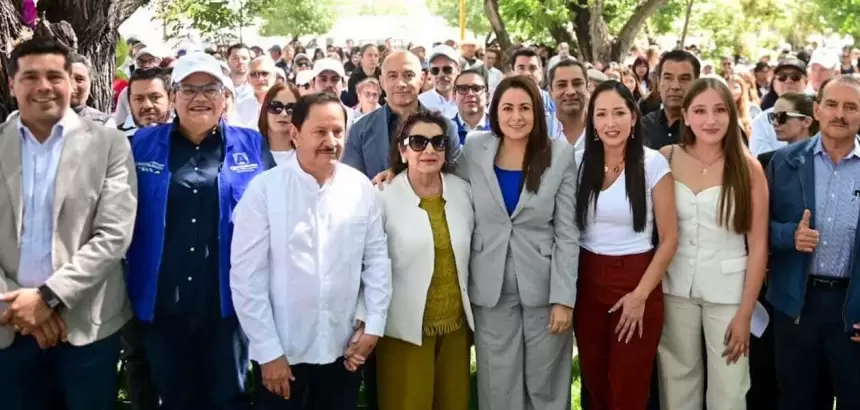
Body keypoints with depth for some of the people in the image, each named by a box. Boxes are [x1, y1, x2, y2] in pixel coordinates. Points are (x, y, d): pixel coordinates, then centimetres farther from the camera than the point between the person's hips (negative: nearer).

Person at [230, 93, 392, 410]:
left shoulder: (361, 188, -1)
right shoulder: (264, 189, -10)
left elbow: (377, 259, 5)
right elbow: (246, 276, -10)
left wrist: (373, 324, -1)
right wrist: (268, 349, -11)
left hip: (345, 349, 3)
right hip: (282, 352, -3)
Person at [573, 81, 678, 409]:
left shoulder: (653, 163, -8)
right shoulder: (581, 163, 2)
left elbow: (669, 238, -7)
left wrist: (640, 294, -12)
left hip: (636, 281, -3)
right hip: (588, 283, 3)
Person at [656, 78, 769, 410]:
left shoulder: (748, 168, -8)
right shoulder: (666, 158, -3)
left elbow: (758, 244, -6)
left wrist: (745, 312, -7)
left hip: (727, 290, -1)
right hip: (675, 287, 2)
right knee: (677, 382, 14)